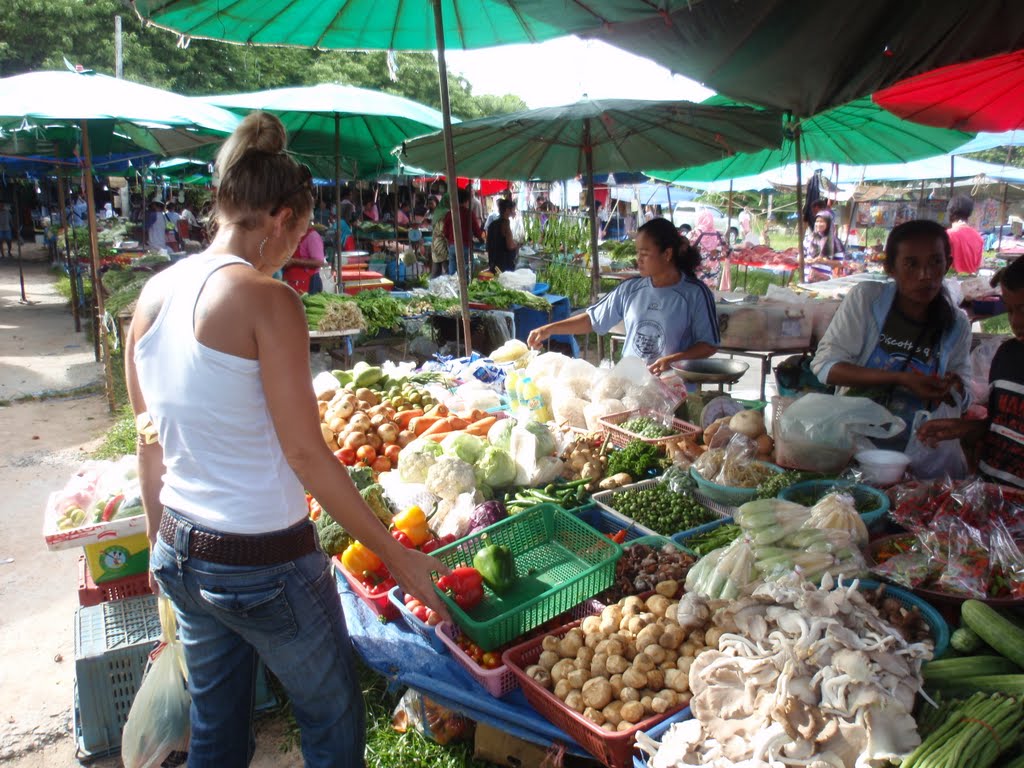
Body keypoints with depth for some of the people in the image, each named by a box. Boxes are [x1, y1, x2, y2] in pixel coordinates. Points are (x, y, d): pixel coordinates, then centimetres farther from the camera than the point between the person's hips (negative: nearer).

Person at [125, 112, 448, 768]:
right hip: (262, 560, -7)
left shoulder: (154, 294, 2)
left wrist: (162, 538, 22)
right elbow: (305, 454, -20)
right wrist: (397, 555, -13)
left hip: (180, 555, 8)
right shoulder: (267, 299, -19)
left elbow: (151, 441, 9)